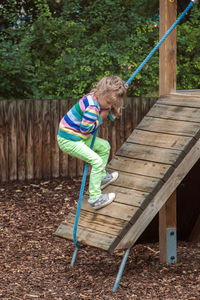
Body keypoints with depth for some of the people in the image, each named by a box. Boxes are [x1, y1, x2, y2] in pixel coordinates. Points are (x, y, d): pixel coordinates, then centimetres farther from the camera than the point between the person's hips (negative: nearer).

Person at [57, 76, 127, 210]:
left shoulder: (97, 99, 3)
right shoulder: (92, 107, -28)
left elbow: (113, 116, 14)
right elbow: (85, 128, -27)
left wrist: (114, 105, -4)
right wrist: (101, 119, -15)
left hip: (80, 137, 10)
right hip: (69, 140, -10)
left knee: (105, 146, 22)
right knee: (97, 161, -15)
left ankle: (102, 177, 39)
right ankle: (95, 198, -12)